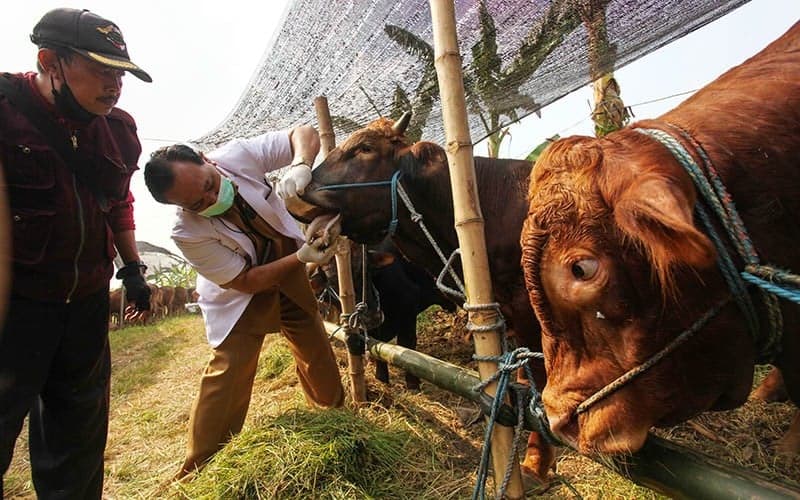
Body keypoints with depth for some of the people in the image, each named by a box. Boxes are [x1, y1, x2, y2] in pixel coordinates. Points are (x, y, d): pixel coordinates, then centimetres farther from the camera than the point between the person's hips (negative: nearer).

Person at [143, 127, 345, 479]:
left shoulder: (239, 155, -26)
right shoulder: (187, 232, -31)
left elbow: (305, 133, -19)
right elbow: (246, 281, -25)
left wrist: (300, 167, -40)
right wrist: (302, 258, -35)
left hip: (288, 264, 4)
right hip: (239, 291, -4)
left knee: (315, 344, 14)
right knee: (229, 368, -11)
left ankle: (334, 413, 42)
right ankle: (197, 471, 11)